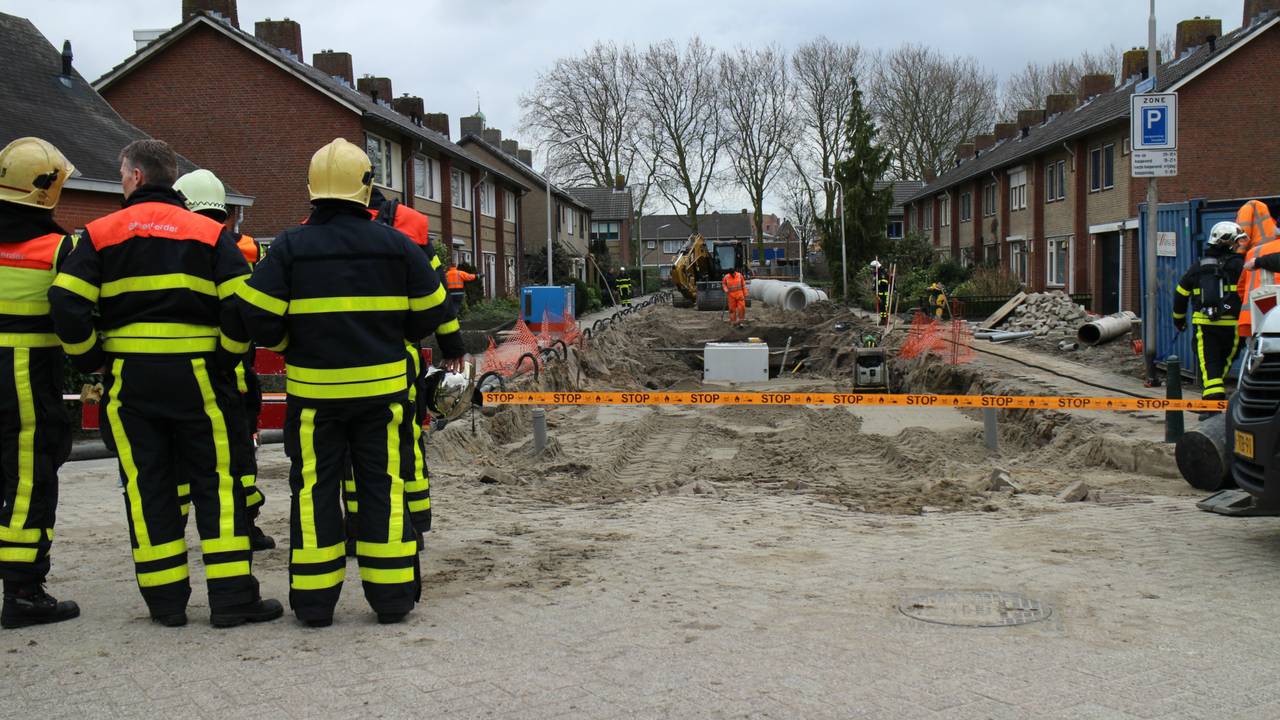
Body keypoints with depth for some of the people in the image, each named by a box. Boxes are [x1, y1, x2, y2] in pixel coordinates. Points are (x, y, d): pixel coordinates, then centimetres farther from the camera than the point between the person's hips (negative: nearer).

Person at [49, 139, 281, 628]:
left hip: (129, 380, 1)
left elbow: (67, 304, -5)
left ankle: (166, 600, 12)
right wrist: (228, 356, 4)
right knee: (216, 484, 4)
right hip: (196, 374, -1)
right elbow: (242, 304, -8)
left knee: (146, 487, 9)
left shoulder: (100, 234, 3)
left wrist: (91, 359, 6)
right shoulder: (211, 234, 2)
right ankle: (232, 596, 2)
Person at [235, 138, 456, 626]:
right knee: (384, 485, 8)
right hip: (382, 385, 1)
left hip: (314, 389, -1)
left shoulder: (290, 247, -5)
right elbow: (431, 311, 4)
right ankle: (392, 596, 11)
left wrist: (289, 346, 10)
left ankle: (314, 602, 12)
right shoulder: (395, 244, -1)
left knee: (315, 489, 8)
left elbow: (257, 316, -8)